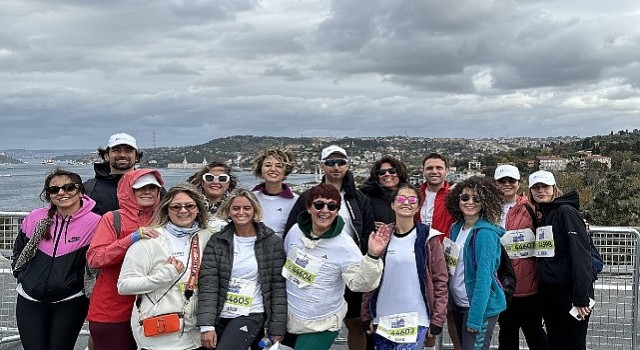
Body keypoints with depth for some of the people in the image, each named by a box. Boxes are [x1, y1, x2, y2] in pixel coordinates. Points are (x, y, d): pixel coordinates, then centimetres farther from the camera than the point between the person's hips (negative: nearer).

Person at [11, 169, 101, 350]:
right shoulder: (35, 218, 0)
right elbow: (18, 250, 17)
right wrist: (22, 275, 8)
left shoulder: (94, 222, -12)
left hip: (70, 303, -3)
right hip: (30, 301, 3)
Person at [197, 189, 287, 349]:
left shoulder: (272, 242, -3)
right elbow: (208, 285, -6)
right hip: (219, 315, 3)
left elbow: (278, 286, -3)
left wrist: (277, 328, -5)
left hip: (251, 315, -3)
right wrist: (207, 325, -15)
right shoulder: (217, 242, 0)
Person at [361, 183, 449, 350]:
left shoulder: (428, 238, -3)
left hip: (415, 320, -3)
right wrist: (367, 316, 6)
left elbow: (440, 281, -2)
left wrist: (437, 320, -5)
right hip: (383, 320, 3)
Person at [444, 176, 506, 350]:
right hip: (458, 304, 7)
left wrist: (475, 318, -21)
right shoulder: (456, 229, 5)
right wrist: (449, 302, 6)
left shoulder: (486, 234, -17)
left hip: (481, 307, -7)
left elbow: (484, 277, -21)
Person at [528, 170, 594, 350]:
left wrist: (581, 298, -23)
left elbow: (581, 255, -18)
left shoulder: (567, 212, -11)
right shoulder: (540, 217, 13)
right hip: (547, 291, 7)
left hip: (569, 292, -7)